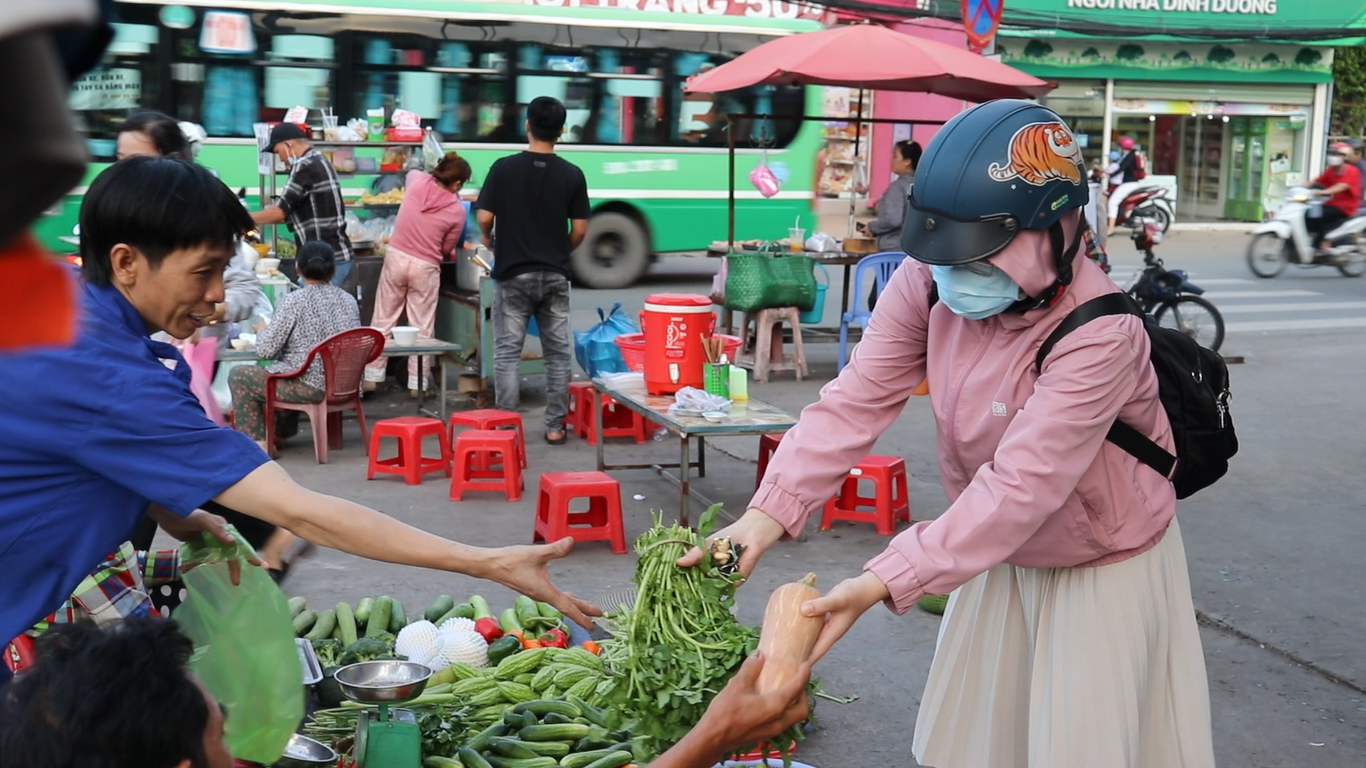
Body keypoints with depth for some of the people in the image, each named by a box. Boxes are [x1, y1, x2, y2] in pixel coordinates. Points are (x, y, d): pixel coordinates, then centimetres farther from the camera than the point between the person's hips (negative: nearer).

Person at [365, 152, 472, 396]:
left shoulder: (418, 181, -5)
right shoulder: (456, 210, -10)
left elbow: (411, 172, 23)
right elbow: (447, 248, 1)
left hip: (396, 256, 3)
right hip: (425, 267, -3)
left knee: (383, 319, 11)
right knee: (422, 326, 7)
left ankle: (372, 376, 16)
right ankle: (418, 382, 12)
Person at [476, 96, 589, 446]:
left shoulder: (504, 168, -6)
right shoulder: (572, 174, -2)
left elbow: (485, 217, -8)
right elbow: (579, 229, -2)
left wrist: (488, 239, 14)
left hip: (513, 273, -2)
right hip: (555, 275, 2)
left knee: (507, 353, 4)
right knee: (557, 353, 9)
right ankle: (555, 426, 12)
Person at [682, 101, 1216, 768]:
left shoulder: (1099, 338, -33)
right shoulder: (928, 283, -17)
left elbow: (1020, 488, -38)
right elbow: (856, 400, -20)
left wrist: (884, 582, -45)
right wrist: (768, 514, -33)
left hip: (1103, 568, -5)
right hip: (1000, 557, 5)